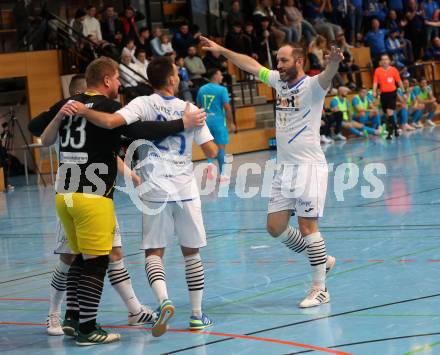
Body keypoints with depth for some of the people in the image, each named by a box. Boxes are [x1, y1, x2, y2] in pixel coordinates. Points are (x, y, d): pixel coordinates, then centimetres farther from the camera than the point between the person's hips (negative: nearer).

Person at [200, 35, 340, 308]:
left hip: (309, 166, -8)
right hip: (284, 167, 8)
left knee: (307, 226, -7)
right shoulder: (279, 81, 10)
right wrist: (221, 50, 26)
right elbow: (251, 65, 22)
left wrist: (334, 63, -56)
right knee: (276, 227, 7)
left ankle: (320, 289, 3)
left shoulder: (311, 86, -12)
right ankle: (322, 259, 25)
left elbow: (327, 77, -34)